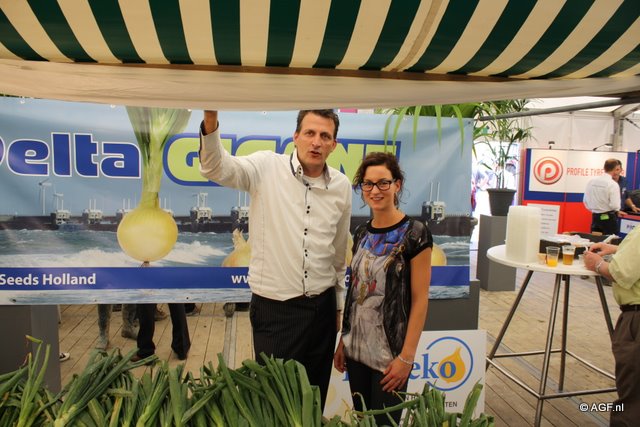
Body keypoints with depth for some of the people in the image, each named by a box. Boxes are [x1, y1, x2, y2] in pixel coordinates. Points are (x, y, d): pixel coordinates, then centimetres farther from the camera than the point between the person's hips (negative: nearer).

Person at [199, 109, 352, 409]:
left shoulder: (341, 186, 3)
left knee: (316, 396, 19)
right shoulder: (267, 168, -7)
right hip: (274, 307, -3)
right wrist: (210, 120, -41)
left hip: (322, 306, 4)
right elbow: (215, 168, -23)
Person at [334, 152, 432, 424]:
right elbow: (355, 292, 9)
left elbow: (420, 300, -13)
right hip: (356, 349, 6)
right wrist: (343, 341, 9)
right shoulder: (362, 234, 5)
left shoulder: (415, 234, -13)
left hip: (390, 354, -5)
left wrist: (407, 356, -14)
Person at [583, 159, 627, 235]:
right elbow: (615, 205, -17)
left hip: (595, 217, 5)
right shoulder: (613, 184, -14)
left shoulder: (591, 181, 0)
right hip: (609, 218, -5)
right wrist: (617, 212, 3)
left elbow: (585, 200, 5)